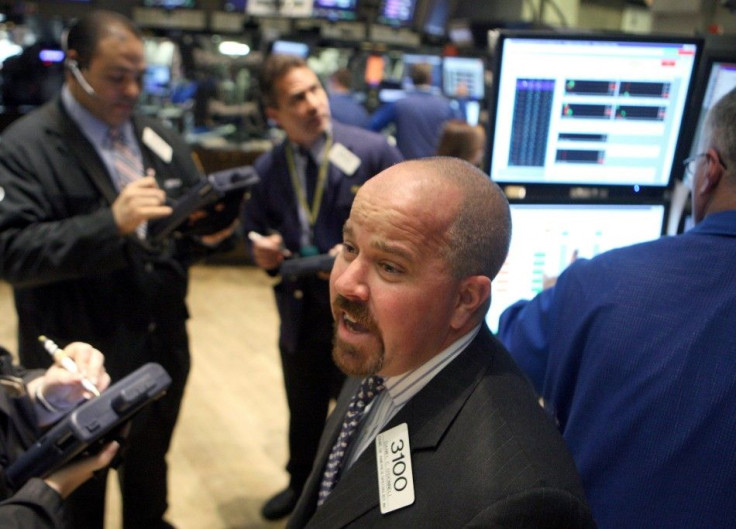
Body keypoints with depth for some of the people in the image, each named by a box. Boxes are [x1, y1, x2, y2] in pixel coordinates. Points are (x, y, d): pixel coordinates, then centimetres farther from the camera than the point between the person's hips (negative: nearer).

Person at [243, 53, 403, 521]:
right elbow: (256, 229, 10)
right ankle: (302, 485, 51)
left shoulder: (373, 150, -13)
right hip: (300, 311, 4)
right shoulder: (267, 169, -1)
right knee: (305, 411, 24)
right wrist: (263, 252, -13)